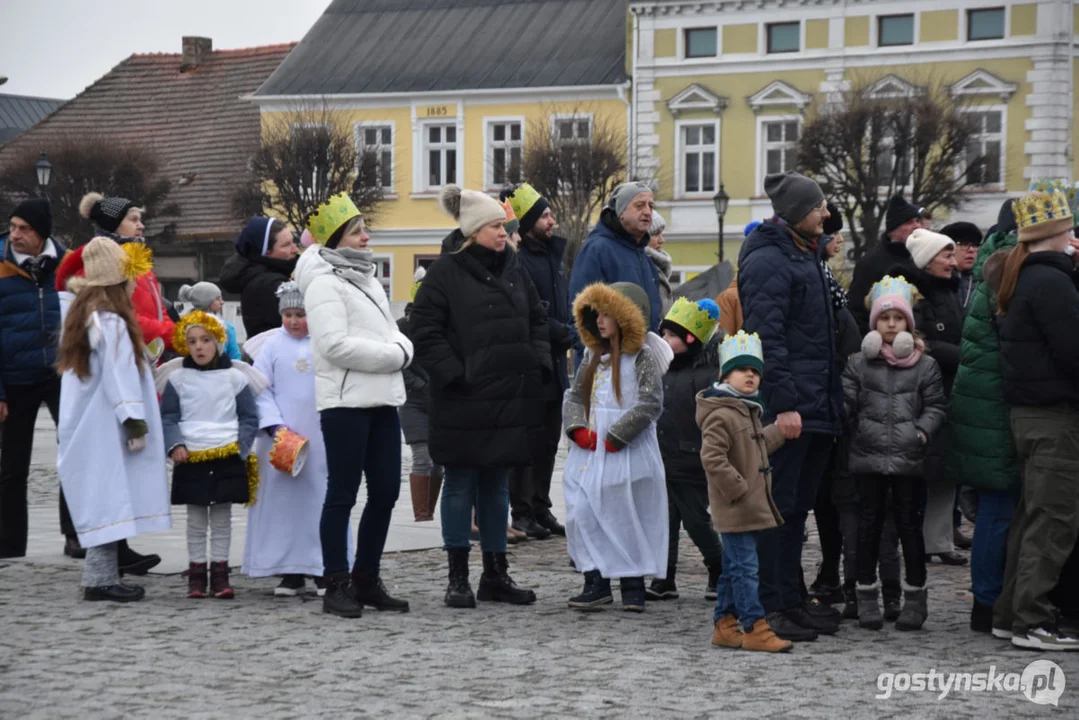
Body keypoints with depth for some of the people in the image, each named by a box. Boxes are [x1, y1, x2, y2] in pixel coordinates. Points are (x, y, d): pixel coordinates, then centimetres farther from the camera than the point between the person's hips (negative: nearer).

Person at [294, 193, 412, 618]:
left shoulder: (367, 279, 19)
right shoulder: (325, 284, -9)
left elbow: (390, 332, 21)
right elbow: (335, 345, -19)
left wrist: (402, 349, -3)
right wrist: (392, 355, -13)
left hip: (382, 399, 8)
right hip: (345, 401, -8)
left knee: (386, 491, 8)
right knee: (343, 494, -3)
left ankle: (367, 579, 18)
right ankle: (337, 586, 3)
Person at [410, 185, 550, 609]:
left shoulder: (513, 268, 11)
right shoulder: (446, 272, -8)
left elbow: (537, 318, 20)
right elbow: (425, 331, -10)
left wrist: (538, 363, 7)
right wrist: (453, 375, -15)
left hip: (512, 397, 6)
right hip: (464, 400, -6)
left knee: (497, 485, 12)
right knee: (461, 485, 2)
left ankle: (496, 574, 19)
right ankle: (458, 578, 8)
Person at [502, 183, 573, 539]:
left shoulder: (552, 255, 15)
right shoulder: (520, 263, -14)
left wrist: (569, 331, 3)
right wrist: (564, 332, -11)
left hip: (555, 362, 9)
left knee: (549, 440, 13)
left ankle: (540, 508, 21)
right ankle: (522, 511, 1)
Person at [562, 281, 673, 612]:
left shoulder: (641, 356, -7)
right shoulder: (594, 356, 13)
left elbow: (650, 403, -15)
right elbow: (574, 396, 13)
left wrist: (617, 436, -17)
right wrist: (578, 429, -5)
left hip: (627, 452, -6)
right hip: (591, 451, 6)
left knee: (628, 516, 0)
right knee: (583, 513, 0)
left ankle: (633, 585, 11)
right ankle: (596, 583, 6)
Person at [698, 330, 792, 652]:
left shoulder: (747, 411, 16)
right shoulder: (721, 414, -17)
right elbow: (712, 458, -25)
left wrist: (781, 429, 19)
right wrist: (739, 490, -22)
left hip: (750, 506, 10)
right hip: (735, 508, -10)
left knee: (733, 567, 14)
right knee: (745, 568, -8)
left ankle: (725, 624, 21)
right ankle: (755, 629, -7)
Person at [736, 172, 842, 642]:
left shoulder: (806, 254, 18)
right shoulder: (768, 262, -13)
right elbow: (767, 338, -20)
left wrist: (830, 400, 21)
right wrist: (784, 403, -24)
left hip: (814, 406, 10)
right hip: (787, 406, -10)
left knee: (797, 505, 14)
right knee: (777, 505, -5)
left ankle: (792, 599, 22)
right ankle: (769, 607, -1)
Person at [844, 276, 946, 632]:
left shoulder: (925, 366, 6)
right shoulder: (859, 364, 7)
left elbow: (935, 406, 5)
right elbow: (846, 404, 4)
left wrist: (923, 431, -9)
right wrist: (843, 418, -14)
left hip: (909, 458, -1)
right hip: (869, 457, 1)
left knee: (909, 523, 2)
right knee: (869, 523, 6)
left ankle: (915, 597, 12)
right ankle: (867, 596, 14)